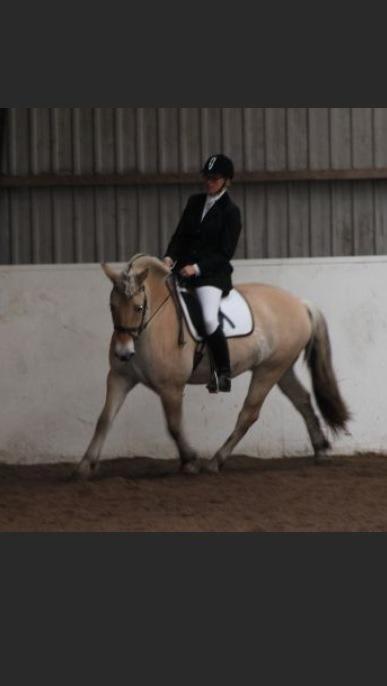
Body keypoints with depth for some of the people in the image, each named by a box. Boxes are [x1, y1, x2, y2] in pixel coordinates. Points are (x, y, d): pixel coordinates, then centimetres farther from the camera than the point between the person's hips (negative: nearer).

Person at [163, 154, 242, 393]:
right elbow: (180, 235, 13)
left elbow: (225, 253, -8)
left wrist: (198, 268, -19)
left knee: (210, 319, -27)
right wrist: (170, 257, -6)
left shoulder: (230, 211, -4)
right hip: (184, 270, 7)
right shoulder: (195, 202, 13)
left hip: (213, 274, -7)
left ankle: (224, 373, -13)